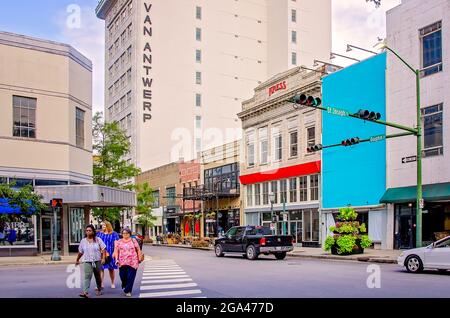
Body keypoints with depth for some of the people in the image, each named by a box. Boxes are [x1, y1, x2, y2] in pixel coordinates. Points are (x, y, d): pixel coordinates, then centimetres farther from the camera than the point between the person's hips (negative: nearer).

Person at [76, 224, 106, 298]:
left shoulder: (98, 239, -1)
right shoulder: (83, 241, 5)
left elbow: (103, 249, -4)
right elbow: (80, 252, 15)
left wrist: (103, 258, -14)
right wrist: (77, 260, 20)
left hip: (97, 261, 0)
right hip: (87, 261, 0)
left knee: (97, 276, 13)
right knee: (87, 276, -16)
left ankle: (99, 289, 31)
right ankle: (85, 292, -24)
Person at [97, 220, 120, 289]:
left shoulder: (114, 234, 1)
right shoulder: (99, 234, 10)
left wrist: (114, 252, -12)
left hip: (110, 254, -2)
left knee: (111, 269, 9)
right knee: (101, 268, -5)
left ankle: (112, 283, 22)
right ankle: (101, 284, 0)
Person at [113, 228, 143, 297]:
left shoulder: (133, 241, 6)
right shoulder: (119, 242, 10)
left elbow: (138, 250, 9)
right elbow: (116, 251, 6)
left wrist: (139, 259, 5)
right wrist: (116, 259, -6)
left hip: (132, 262, -1)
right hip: (122, 262, 1)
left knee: (130, 277, -5)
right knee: (123, 276, 2)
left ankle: (128, 290, 4)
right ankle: (124, 287, 31)